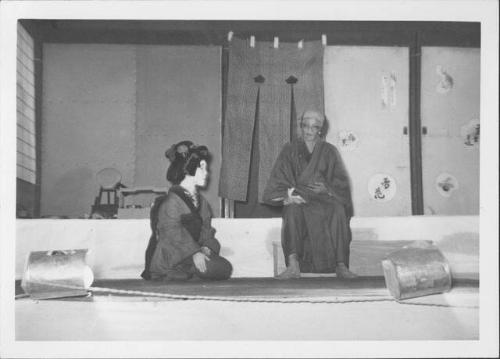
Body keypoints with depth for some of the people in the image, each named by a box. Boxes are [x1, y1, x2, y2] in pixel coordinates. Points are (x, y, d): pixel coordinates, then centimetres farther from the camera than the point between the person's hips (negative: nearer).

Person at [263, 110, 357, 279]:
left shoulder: (329, 151, 11)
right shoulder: (290, 150, 10)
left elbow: (341, 182, 7)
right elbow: (280, 181, 2)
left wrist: (326, 189, -14)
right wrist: (292, 193, -17)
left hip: (324, 198, 1)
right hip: (298, 198, 0)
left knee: (338, 209, -32)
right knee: (292, 209, -35)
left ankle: (341, 265, -31)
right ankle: (293, 265, -42)